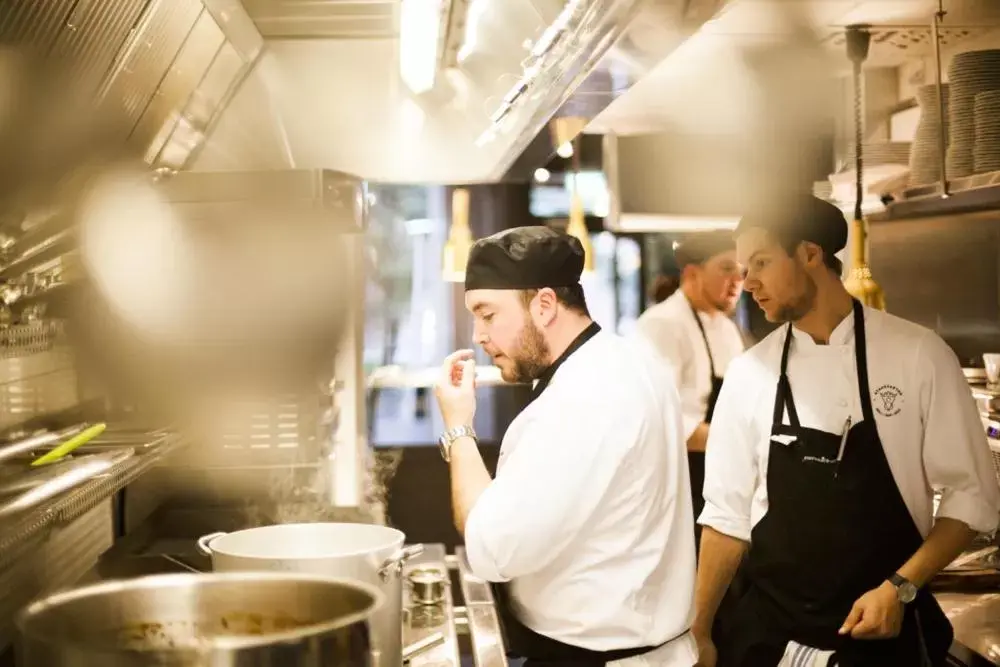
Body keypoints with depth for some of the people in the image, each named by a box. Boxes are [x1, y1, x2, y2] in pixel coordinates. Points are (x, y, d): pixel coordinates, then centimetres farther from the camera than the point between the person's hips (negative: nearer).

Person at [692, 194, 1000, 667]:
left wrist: (900, 587, -15)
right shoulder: (748, 374, -2)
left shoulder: (918, 355, -9)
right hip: (768, 629, 2)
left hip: (885, 629, -2)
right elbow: (728, 514, 3)